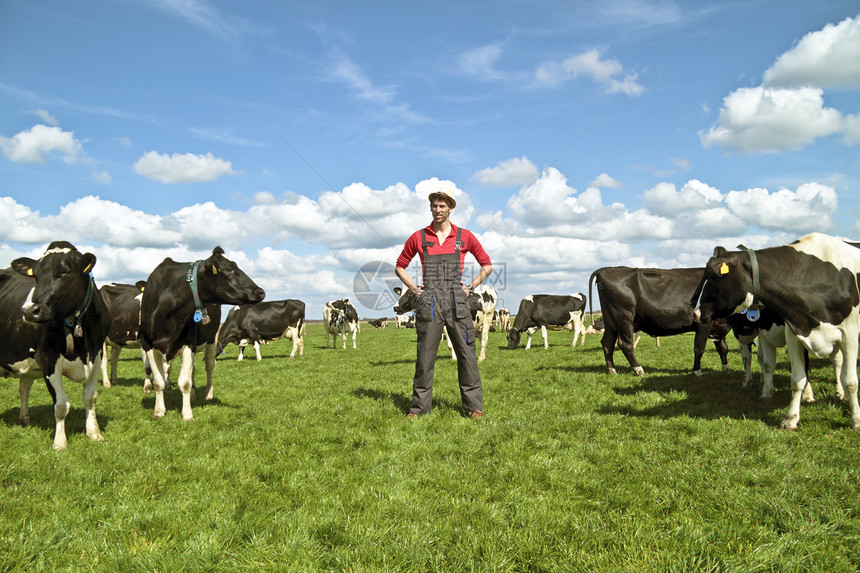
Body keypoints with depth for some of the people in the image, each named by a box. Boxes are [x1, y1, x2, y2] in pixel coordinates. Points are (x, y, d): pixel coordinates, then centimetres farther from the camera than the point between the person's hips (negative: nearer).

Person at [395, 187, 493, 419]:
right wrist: (414, 289, 6)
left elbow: (487, 265, 16)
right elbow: (400, 266, 18)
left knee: (466, 354, 0)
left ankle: (474, 406, 7)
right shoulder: (418, 237, 8)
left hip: (457, 300, 0)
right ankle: (419, 406, 10)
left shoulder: (464, 236, 7)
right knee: (424, 356, 1)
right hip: (429, 301, 0)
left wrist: (471, 287, 5)